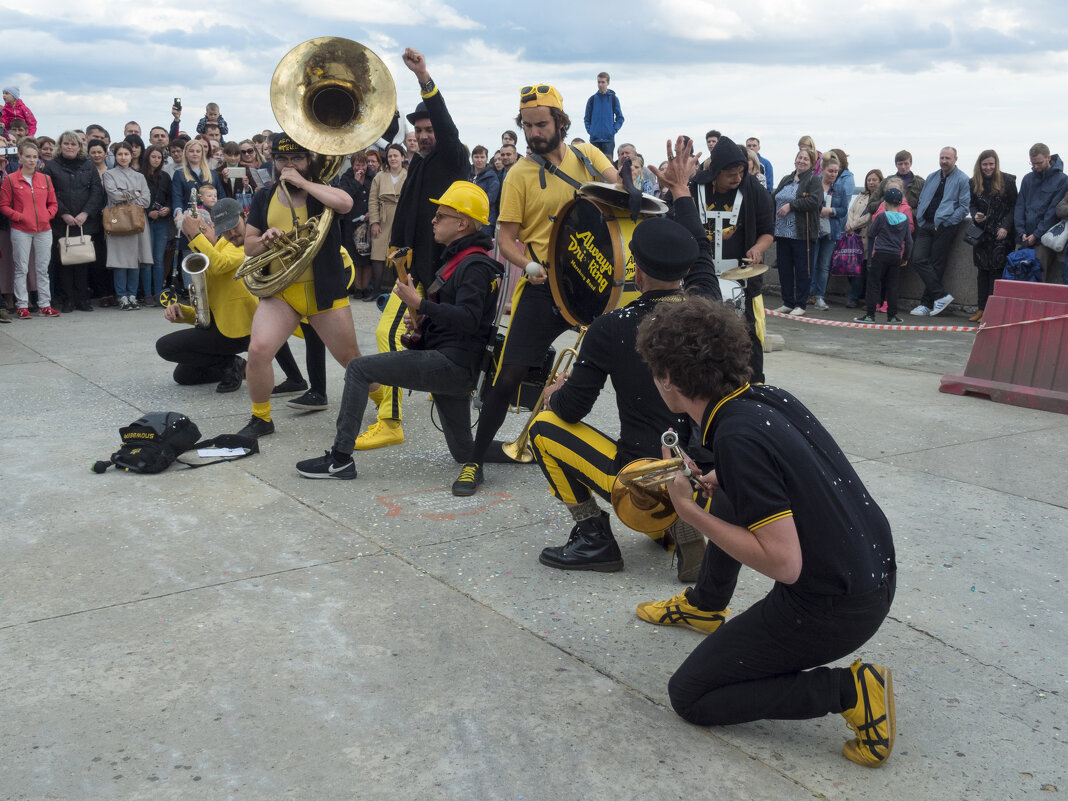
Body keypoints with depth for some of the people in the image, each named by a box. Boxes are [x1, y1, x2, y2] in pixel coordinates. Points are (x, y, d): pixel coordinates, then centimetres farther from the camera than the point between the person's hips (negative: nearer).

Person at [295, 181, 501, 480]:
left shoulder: (475, 265, -13)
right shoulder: (457, 259, 21)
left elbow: (468, 319, -27)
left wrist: (420, 304, -25)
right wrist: (421, 320, 7)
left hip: (454, 363, -11)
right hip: (450, 366, 11)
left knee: (359, 369, -12)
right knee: (466, 454, 16)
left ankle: (341, 458, -9)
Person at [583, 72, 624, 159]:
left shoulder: (613, 99, 4)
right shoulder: (592, 99, 9)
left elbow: (620, 118, 6)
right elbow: (587, 118, 14)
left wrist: (614, 130, -6)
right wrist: (589, 130, 0)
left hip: (609, 138, -2)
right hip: (594, 139, 2)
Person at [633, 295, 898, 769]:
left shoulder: (737, 437, -25)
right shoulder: (768, 398, 1)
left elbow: (785, 563, -27)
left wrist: (689, 511, -20)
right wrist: (714, 482, 18)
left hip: (834, 607, -9)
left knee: (689, 697, 4)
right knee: (724, 502, 25)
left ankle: (848, 691, -3)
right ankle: (705, 605, 44)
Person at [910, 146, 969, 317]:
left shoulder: (962, 180, -1)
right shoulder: (931, 178, 18)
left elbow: (964, 207, -6)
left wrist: (946, 223, -13)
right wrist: (920, 218, 8)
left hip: (945, 227, -6)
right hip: (926, 226, 6)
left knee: (936, 264, -2)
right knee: (919, 259, -8)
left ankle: (927, 304, 3)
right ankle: (941, 295, -4)